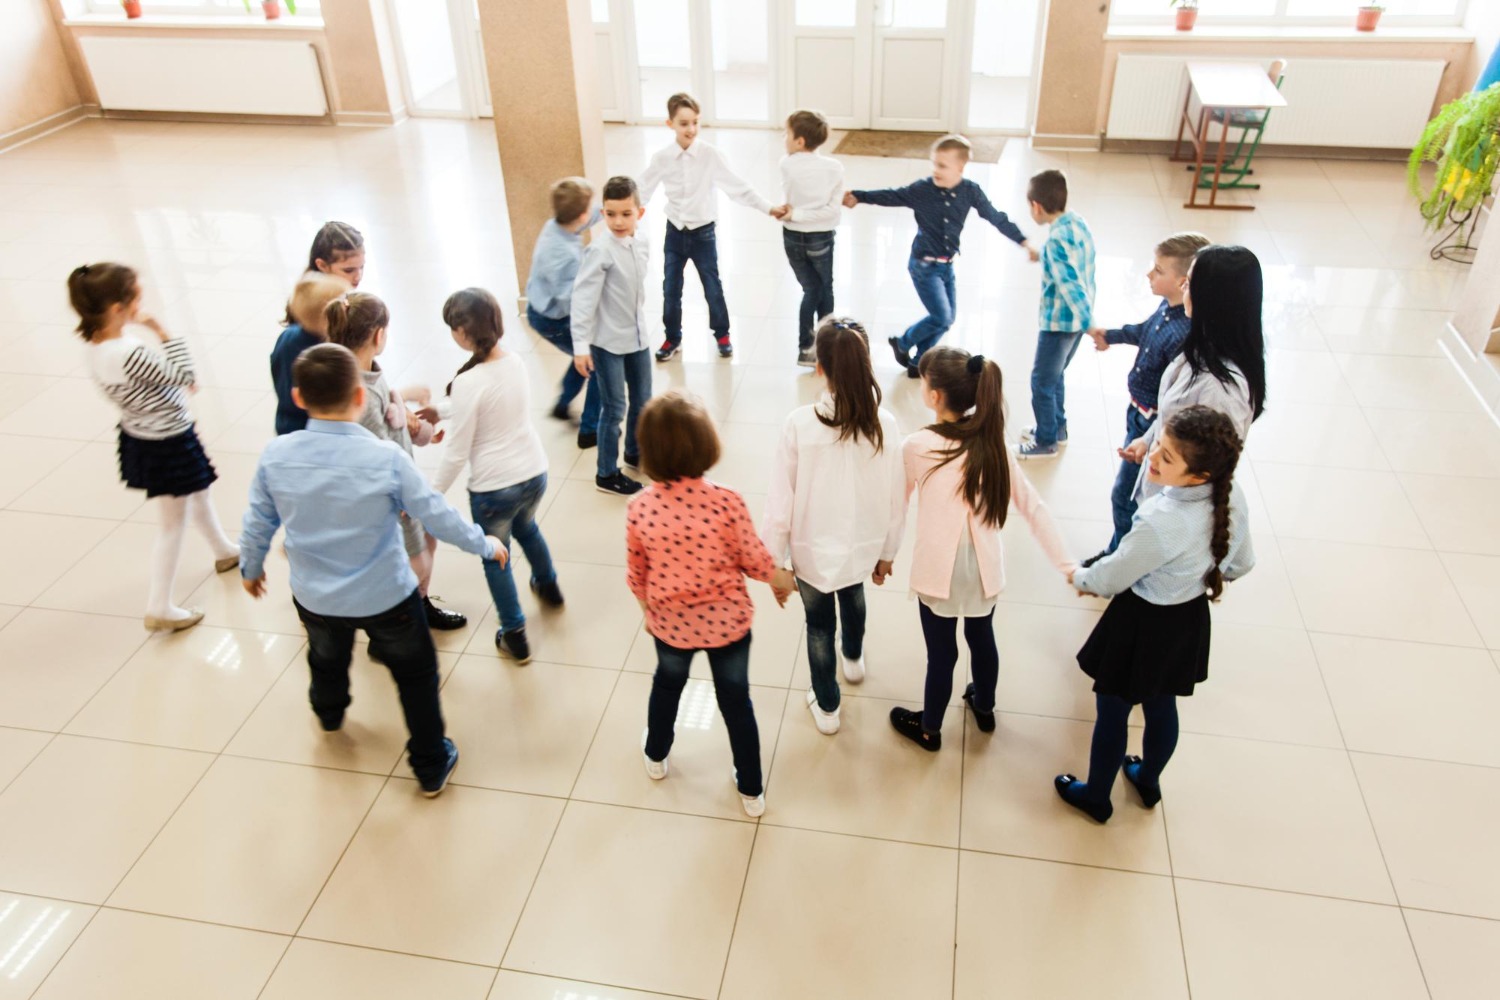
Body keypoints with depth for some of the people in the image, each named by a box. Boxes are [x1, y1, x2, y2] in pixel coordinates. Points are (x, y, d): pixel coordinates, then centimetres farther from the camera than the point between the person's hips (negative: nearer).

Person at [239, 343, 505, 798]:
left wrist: (251, 568, 19)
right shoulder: (386, 457, -25)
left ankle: (329, 715, 66)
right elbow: (437, 515, -15)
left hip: (314, 598, 4)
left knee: (327, 659, 34)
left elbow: (258, 523, -1)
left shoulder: (275, 455, -16)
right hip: (386, 596, -4)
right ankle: (431, 767, 31)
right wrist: (485, 544, 2)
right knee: (415, 674, 19)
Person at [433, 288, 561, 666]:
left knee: (495, 558, 16)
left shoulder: (467, 382, -24)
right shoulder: (515, 361, -5)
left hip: (493, 487, -7)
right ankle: (548, 586, 59)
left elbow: (456, 454, -17)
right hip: (534, 472, 7)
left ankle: (514, 637, 29)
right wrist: (451, 420, 17)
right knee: (526, 527, 36)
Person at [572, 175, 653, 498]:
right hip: (608, 342, -7)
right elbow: (584, 298, -21)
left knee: (643, 401, 19)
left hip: (637, 338, 7)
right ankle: (606, 474, 17)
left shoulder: (642, 245, -1)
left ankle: (635, 453, 42)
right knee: (614, 409, 1)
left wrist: (638, 322, 17)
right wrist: (580, 345, -22)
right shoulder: (600, 251, -20)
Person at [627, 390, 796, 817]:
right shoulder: (726, 501, -26)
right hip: (727, 621, -2)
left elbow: (636, 574, -5)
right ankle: (751, 791, 37)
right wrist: (780, 578, 9)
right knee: (736, 700, 19)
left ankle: (656, 756, 57)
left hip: (671, 622, 2)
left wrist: (648, 610, 15)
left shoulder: (640, 508, -19)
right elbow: (754, 559, -13)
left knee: (667, 685, 31)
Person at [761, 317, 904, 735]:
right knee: (853, 596, 35)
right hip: (862, 545, 3)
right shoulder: (883, 424, -18)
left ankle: (827, 707, 40)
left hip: (813, 551, -3)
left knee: (819, 625, 22)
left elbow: (780, 500, -18)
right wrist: (887, 552, 9)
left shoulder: (800, 424, -25)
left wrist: (775, 563, -4)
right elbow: (896, 499, -8)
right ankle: (854, 658, 63)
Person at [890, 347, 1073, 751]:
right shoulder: (993, 443, -7)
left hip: (938, 571, -4)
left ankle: (929, 729, 36)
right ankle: (984, 707, 51)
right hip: (984, 568, 4)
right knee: (982, 638, 26)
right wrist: (1066, 564, -2)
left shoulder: (918, 447, -18)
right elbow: (1033, 508, -6)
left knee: (941, 652, 13)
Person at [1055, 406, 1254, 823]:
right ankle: (1148, 782, 54)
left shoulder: (1161, 523, -38)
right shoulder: (1232, 495, -17)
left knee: (1112, 710, 18)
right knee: (1162, 706, 29)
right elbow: (1240, 563, 2)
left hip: (1144, 624, -7)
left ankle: (1096, 797, 40)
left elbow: (1110, 578, -20)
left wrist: (1079, 577, 2)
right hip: (1191, 619, 7)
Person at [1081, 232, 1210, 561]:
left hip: (1153, 425, -9)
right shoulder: (1168, 307, -7)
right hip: (1139, 413, 9)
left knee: (1125, 496, 7)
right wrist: (1111, 336, 34)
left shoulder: (1184, 336, -35)